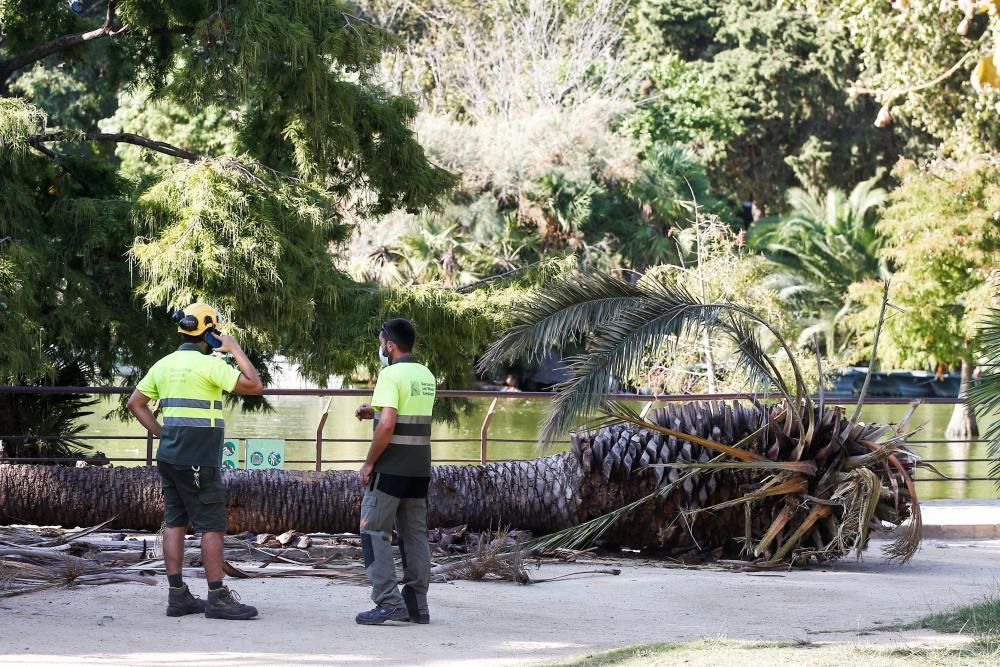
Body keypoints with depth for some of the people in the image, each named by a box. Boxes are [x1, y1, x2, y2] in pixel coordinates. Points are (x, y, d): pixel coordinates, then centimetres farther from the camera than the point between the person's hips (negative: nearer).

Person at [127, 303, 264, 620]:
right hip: (198, 460, -8)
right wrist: (236, 349, -5)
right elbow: (254, 385, -15)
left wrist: (161, 433, 16)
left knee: (175, 522, 9)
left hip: (170, 455, 8)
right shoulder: (208, 364, -12)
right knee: (213, 526, -3)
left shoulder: (164, 364, 12)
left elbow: (136, 403, 18)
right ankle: (217, 598, -3)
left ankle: (178, 596, 10)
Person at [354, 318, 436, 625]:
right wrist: (373, 412, 16)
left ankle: (389, 602, -9)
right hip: (420, 469, 8)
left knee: (373, 532, -1)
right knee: (415, 534, 10)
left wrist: (369, 462, -12)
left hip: (391, 469, -8)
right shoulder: (427, 376, 12)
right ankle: (416, 605, 11)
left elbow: (387, 425, -21)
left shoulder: (391, 375, -14)